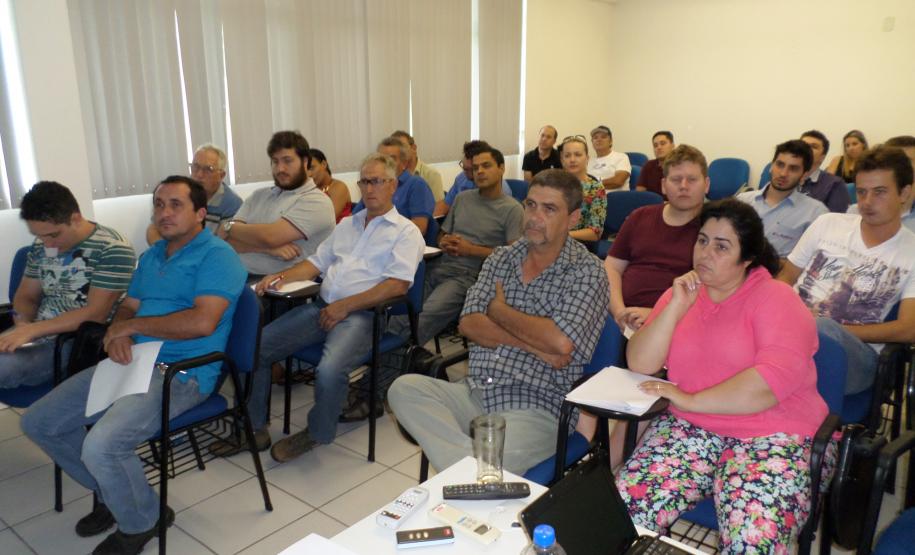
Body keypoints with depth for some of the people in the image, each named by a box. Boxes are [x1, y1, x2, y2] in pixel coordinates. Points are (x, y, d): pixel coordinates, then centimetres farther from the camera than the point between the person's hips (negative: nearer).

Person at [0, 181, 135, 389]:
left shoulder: (113, 249, -14)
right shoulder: (41, 245, 7)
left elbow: (95, 314, -17)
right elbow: (26, 297, 17)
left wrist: (32, 329, -20)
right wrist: (22, 324, -5)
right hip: (37, 333, 7)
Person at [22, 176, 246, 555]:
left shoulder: (217, 255, -11)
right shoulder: (151, 256, 18)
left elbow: (203, 322, -23)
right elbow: (127, 308, 18)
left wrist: (131, 326, -11)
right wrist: (117, 333, -8)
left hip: (183, 373, -9)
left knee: (101, 445, -28)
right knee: (38, 423, 7)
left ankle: (141, 523, 3)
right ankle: (111, 492, 24)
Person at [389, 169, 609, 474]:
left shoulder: (587, 271, -3)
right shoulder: (501, 258, 13)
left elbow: (561, 343, -19)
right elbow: (469, 324, 0)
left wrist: (499, 310, -4)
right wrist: (537, 344, -11)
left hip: (537, 406, -6)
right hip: (475, 392, 7)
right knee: (404, 388, -18)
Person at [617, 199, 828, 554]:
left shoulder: (776, 298, -4)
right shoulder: (681, 293, 10)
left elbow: (777, 377, -21)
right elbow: (640, 365, 0)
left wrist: (691, 400, -21)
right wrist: (676, 307, -10)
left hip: (771, 436, -3)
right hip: (688, 427, 4)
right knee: (626, 505, -19)